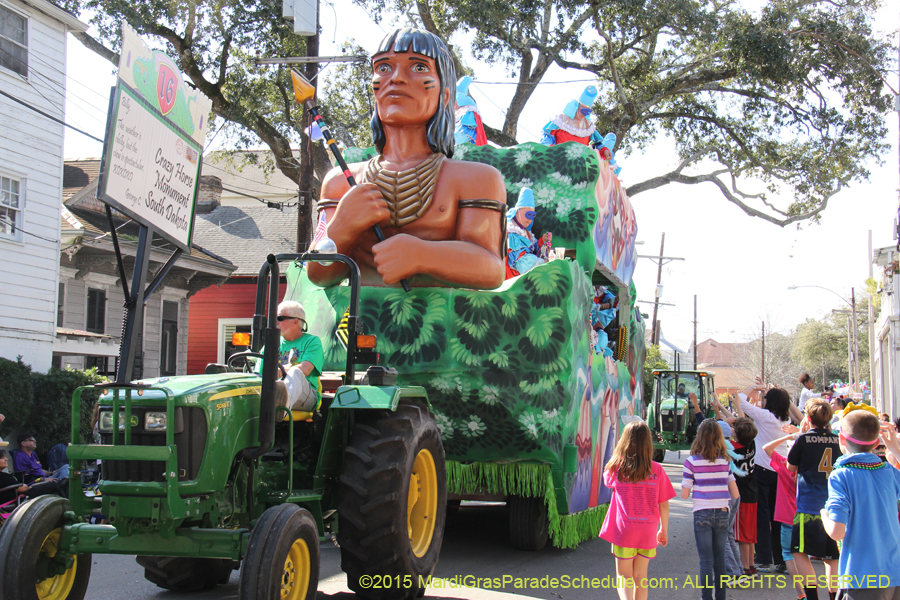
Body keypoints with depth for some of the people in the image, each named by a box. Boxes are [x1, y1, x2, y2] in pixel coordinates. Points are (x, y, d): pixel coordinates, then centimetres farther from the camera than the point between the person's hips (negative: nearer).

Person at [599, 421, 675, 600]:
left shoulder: (617, 467, -7)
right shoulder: (657, 469, -5)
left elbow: (607, 479, 18)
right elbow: (664, 505, 1)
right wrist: (664, 530, 13)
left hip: (623, 530, -2)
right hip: (648, 531, 2)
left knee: (624, 576, 8)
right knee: (640, 577, 17)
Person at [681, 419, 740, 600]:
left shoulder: (692, 461, -8)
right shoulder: (725, 461, 2)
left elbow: (684, 494, -5)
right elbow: (735, 494, 4)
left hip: (702, 515, -3)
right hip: (722, 514, 3)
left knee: (706, 560, 2)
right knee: (720, 559, 13)